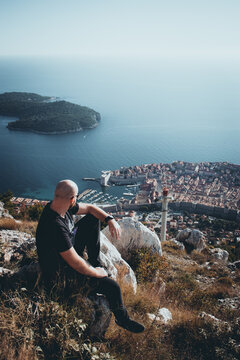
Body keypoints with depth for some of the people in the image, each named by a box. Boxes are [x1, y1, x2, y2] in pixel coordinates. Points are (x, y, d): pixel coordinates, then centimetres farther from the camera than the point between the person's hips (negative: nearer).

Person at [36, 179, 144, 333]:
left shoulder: (59, 205, -13)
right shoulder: (55, 226, -39)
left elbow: (88, 208, 4)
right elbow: (75, 263, -33)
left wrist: (110, 219, -9)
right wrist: (96, 273, -16)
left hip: (69, 249, 9)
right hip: (64, 270, -9)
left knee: (92, 219, 9)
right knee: (113, 286, -13)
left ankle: (96, 262, 16)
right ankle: (122, 319, 18)